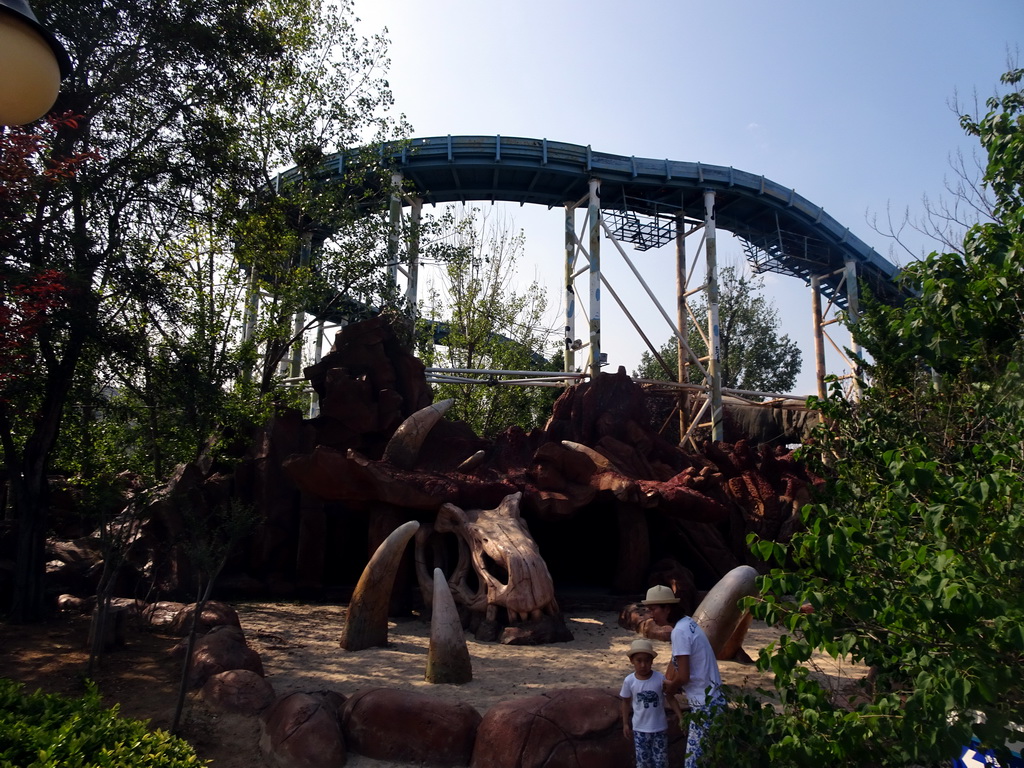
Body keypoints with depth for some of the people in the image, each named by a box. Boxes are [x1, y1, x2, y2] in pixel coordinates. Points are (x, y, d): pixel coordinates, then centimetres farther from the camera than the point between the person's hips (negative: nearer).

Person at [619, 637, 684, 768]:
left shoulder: (660, 678, -16)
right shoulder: (629, 681, -12)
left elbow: (671, 699, -5)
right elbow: (626, 702, 3)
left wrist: (681, 718, -10)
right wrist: (625, 724, 7)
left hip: (659, 728, 0)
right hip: (640, 729, 0)